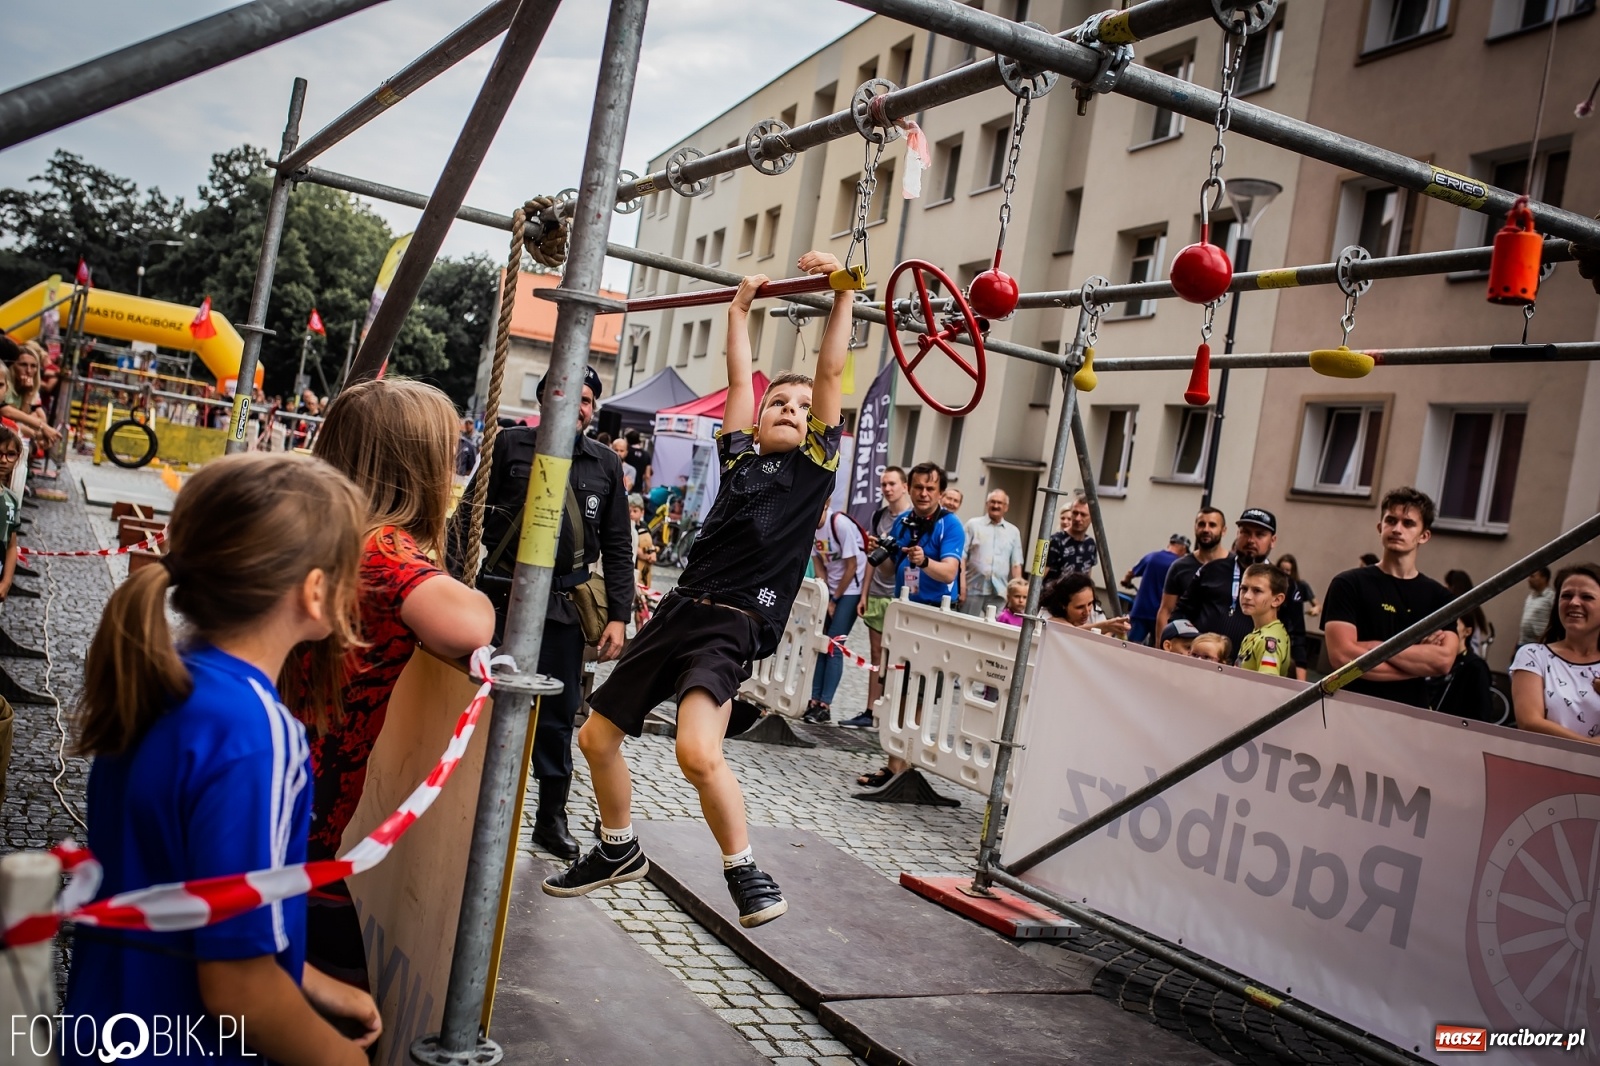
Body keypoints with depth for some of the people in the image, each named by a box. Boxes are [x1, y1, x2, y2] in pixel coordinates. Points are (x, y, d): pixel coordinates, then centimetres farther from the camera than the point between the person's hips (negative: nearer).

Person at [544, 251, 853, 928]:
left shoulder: (815, 464, 4)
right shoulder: (739, 454, 14)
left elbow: (831, 371, 1)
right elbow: (738, 376, 20)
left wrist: (842, 293, 1)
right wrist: (740, 306, 29)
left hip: (734, 624, -6)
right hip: (680, 609, 6)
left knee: (698, 753, -28)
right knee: (596, 737, 12)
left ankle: (743, 870, -5)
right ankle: (619, 852, 35)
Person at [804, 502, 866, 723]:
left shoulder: (841, 523, -23)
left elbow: (852, 566, -16)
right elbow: (819, 565, 3)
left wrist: (834, 599, -7)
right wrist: (826, 600, -3)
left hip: (850, 589, -6)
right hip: (830, 589, 6)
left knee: (833, 646, -9)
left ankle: (825, 705, -4)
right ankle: (815, 701, 7)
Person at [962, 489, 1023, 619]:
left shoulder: (1013, 532, 12)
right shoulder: (973, 525, 5)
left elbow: (1016, 564, 10)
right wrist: (962, 584, -8)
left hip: (999, 591, 2)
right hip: (973, 588, -1)